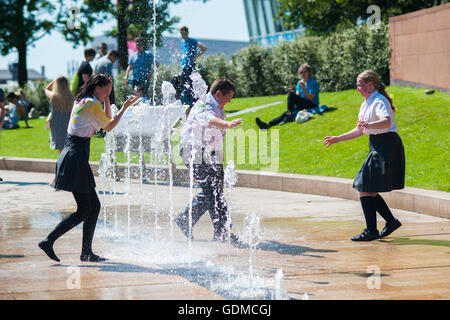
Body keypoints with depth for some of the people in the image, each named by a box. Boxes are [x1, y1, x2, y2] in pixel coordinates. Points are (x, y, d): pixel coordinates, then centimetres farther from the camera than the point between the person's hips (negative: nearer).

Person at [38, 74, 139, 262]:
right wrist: (125, 108, 3)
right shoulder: (92, 104, -11)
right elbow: (108, 127, -3)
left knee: (94, 206, 11)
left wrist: (106, 99, 20)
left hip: (71, 155, 10)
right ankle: (49, 241, -6)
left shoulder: (81, 102, 17)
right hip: (76, 159, -10)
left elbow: (106, 119, 27)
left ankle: (87, 252, 13)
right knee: (84, 210, -6)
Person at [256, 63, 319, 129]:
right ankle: (267, 124, -36)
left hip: (312, 105, -6)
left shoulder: (313, 83, -7)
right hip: (302, 106, 6)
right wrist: (291, 91, -16)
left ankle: (289, 115, -31)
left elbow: (310, 98, -13)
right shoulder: (300, 82, 14)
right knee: (285, 114, -19)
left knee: (291, 95, -26)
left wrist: (304, 89, -26)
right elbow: (297, 96, 5)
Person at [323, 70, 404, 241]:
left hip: (386, 147, -10)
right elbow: (359, 131, 27)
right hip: (377, 147, 10)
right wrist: (337, 139, 26)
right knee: (367, 189, 10)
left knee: (365, 189, -11)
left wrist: (368, 125, -49)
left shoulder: (379, 102, -13)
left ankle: (371, 230, -8)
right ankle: (391, 221, 17)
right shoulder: (365, 105, 17)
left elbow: (386, 121, -33)